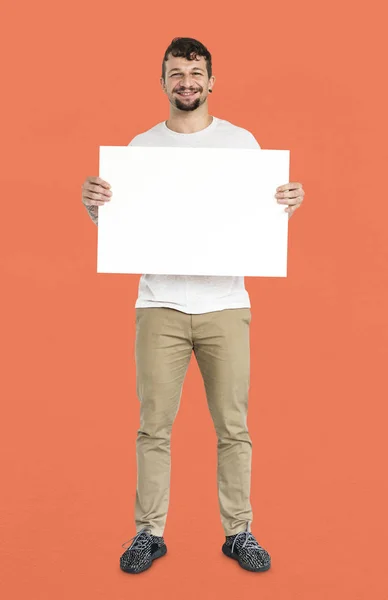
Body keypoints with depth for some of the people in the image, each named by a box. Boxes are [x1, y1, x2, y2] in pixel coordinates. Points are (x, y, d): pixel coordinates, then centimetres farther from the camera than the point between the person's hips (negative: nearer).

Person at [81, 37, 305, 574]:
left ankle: (239, 533, 21)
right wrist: (94, 203, -13)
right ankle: (149, 532, 19)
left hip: (225, 305, 0)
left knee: (233, 427, 6)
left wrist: (289, 203, -14)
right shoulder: (141, 146, 9)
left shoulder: (241, 141, 7)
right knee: (154, 426, 5)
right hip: (160, 305, 1)